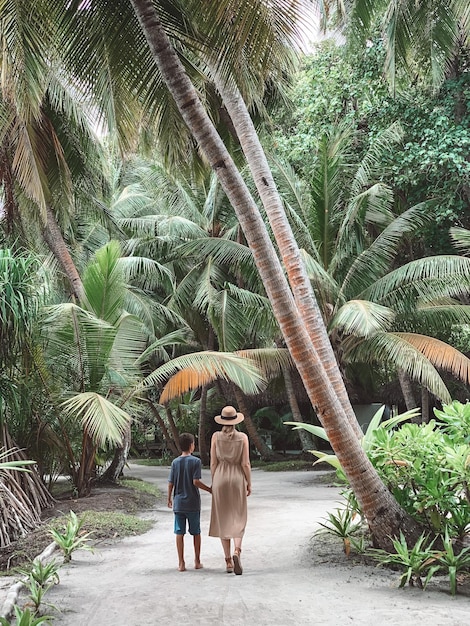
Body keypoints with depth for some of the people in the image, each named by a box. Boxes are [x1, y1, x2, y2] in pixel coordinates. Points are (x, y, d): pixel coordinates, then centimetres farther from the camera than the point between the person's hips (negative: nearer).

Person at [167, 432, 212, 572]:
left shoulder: (175, 462, 1)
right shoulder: (196, 461, -9)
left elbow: (171, 483, 2)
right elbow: (196, 482, -16)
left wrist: (169, 499, 14)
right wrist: (210, 490, -3)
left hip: (178, 503, 2)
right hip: (193, 503, -2)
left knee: (179, 533, 5)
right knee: (196, 532, 11)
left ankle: (181, 563, 7)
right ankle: (197, 561, 18)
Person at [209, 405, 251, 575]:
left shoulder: (216, 436, -3)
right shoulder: (243, 437, -4)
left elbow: (213, 463, -2)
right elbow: (246, 463, -6)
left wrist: (214, 484, 9)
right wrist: (249, 484, 4)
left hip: (220, 478, 1)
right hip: (237, 479, -1)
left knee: (223, 520, 9)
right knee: (238, 519, 7)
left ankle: (228, 561, 11)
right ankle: (237, 551, -19)